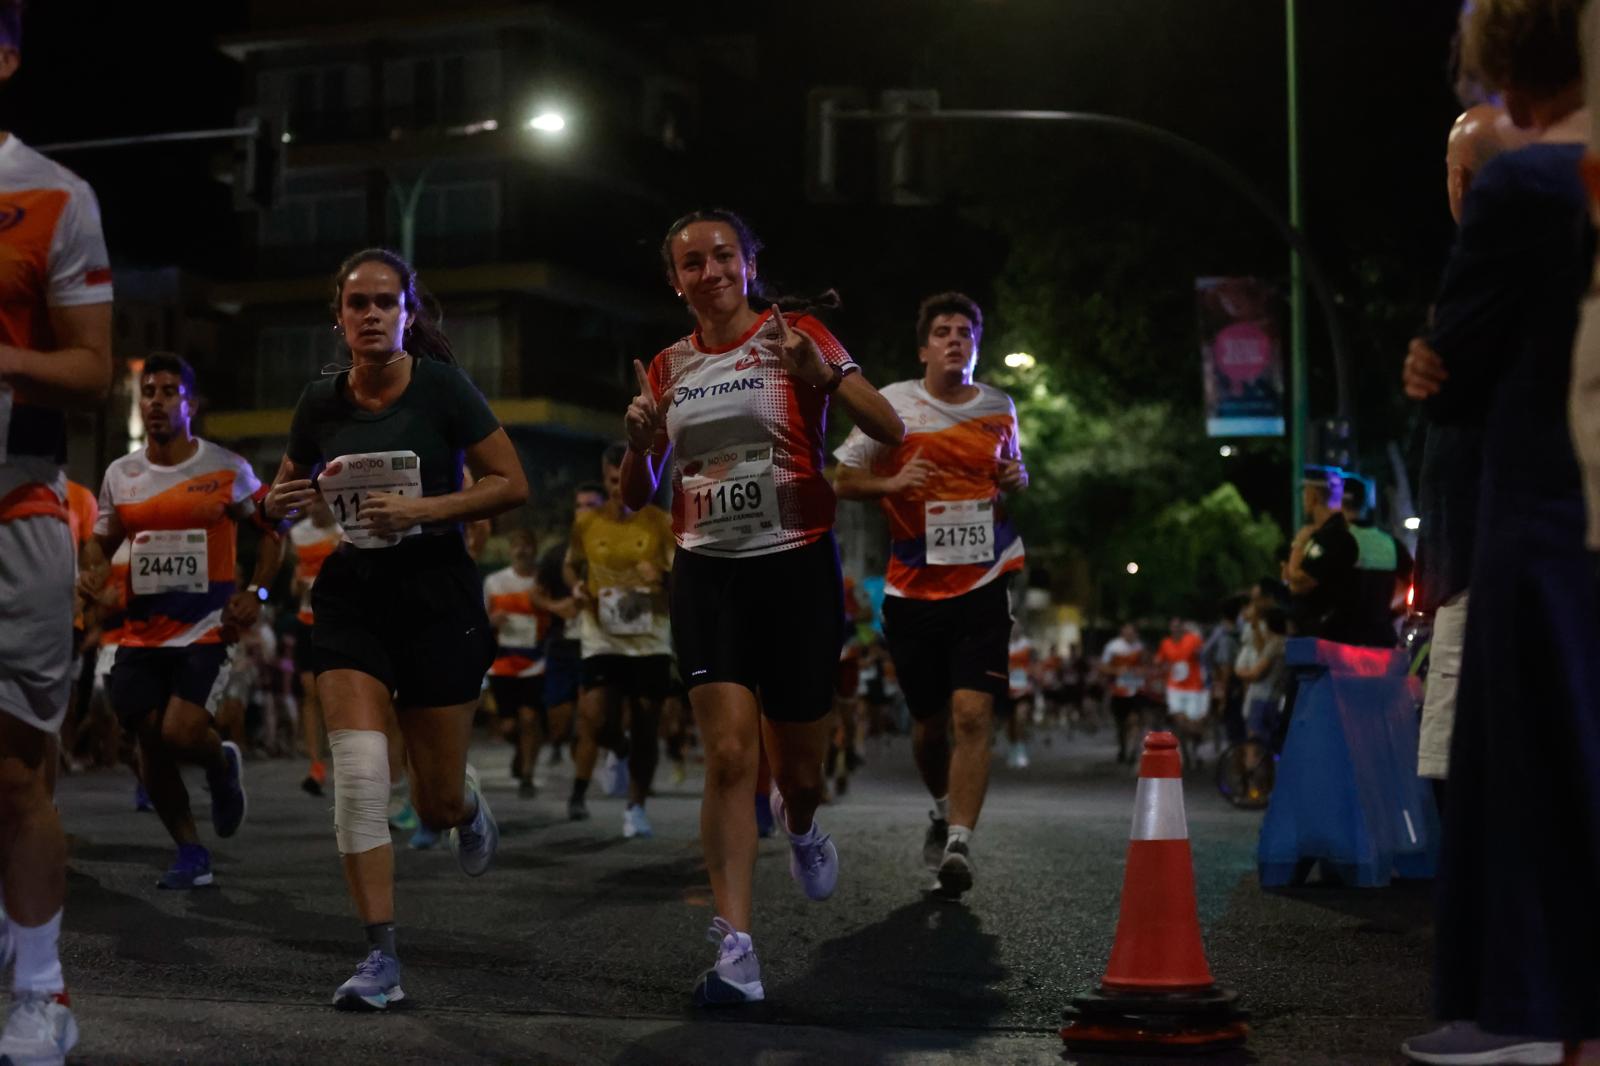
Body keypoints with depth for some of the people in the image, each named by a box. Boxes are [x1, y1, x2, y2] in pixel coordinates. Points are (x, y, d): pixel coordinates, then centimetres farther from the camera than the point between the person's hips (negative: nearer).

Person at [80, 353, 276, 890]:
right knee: (150, 742, 2)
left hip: (207, 628, -4)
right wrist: (94, 573, -5)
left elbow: (270, 532, 6)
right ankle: (190, 854, 17)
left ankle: (223, 764, 18)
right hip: (141, 632, 4)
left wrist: (256, 592, -8)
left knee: (180, 733, -20)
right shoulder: (120, 475, 8)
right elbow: (102, 543, 18)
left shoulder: (227, 469, -2)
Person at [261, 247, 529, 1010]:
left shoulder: (442, 387, -9)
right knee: (357, 775, -15)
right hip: (350, 594, 2)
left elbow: (512, 485, -9)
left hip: (437, 594, -2)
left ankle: (468, 809, 45)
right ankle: (381, 957, -7)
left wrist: (422, 508, -21)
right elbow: (288, 495, 15)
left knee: (436, 802, 5)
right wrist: (281, 504, -9)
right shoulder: (320, 403, 1)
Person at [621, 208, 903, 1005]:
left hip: (796, 569, -1)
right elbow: (637, 496, 13)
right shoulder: (668, 370, 8)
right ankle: (735, 950, -12)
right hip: (707, 576, 2)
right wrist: (640, 439, -7)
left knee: (799, 769, 8)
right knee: (729, 756, -13)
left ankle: (796, 821, 46)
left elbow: (890, 431, -12)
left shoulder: (796, 337, -2)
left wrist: (818, 373, -27)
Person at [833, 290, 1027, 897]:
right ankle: (943, 809, 40)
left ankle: (959, 844, -14)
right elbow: (844, 480, 2)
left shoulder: (1000, 408, 8)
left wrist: (1016, 478, 2)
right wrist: (892, 483, -17)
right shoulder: (892, 404, -1)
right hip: (914, 589, 0)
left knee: (972, 714, -16)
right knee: (929, 723, 11)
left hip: (984, 582, 0)